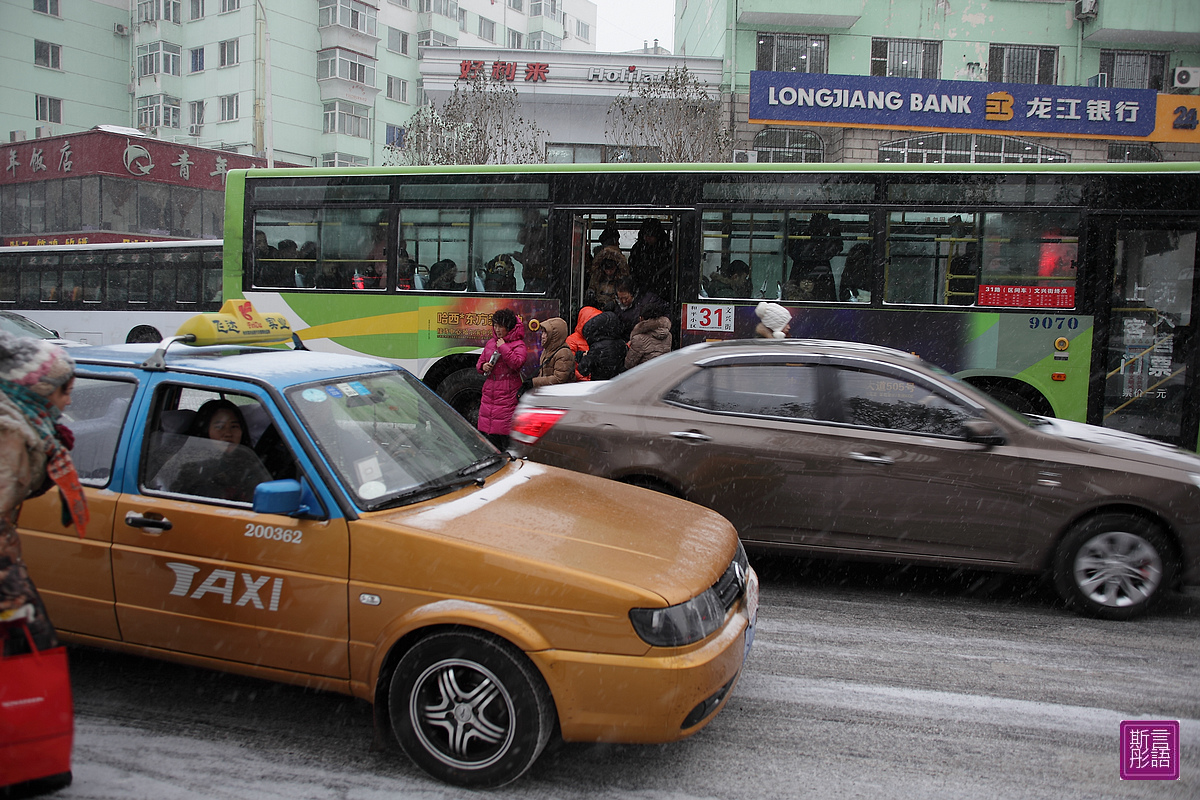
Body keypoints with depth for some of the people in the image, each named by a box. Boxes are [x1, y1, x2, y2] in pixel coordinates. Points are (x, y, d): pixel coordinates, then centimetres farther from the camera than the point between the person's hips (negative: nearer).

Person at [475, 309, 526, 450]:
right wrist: (483, 366, 2)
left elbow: (517, 363, -19)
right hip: (489, 391, 6)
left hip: (507, 393, -6)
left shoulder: (518, 344, -3)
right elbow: (480, 361, 25)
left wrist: (503, 348, -16)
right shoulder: (491, 343, 16)